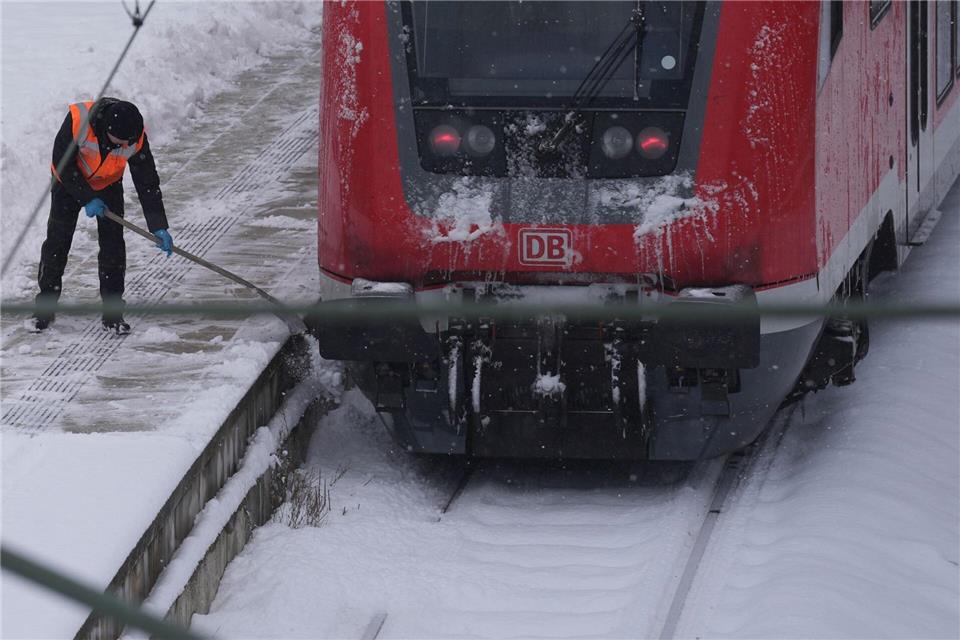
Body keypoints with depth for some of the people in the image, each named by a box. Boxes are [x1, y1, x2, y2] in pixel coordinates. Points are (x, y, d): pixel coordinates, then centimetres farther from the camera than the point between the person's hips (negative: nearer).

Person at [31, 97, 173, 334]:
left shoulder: (136, 138, -28)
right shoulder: (78, 119, -36)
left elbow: (147, 183, -19)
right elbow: (62, 163, -24)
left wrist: (158, 227, -23)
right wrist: (87, 198, -26)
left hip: (108, 184, 1)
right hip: (69, 182, -1)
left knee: (113, 245, -7)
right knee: (57, 242, -4)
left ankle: (113, 313, 1)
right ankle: (45, 305, 10)